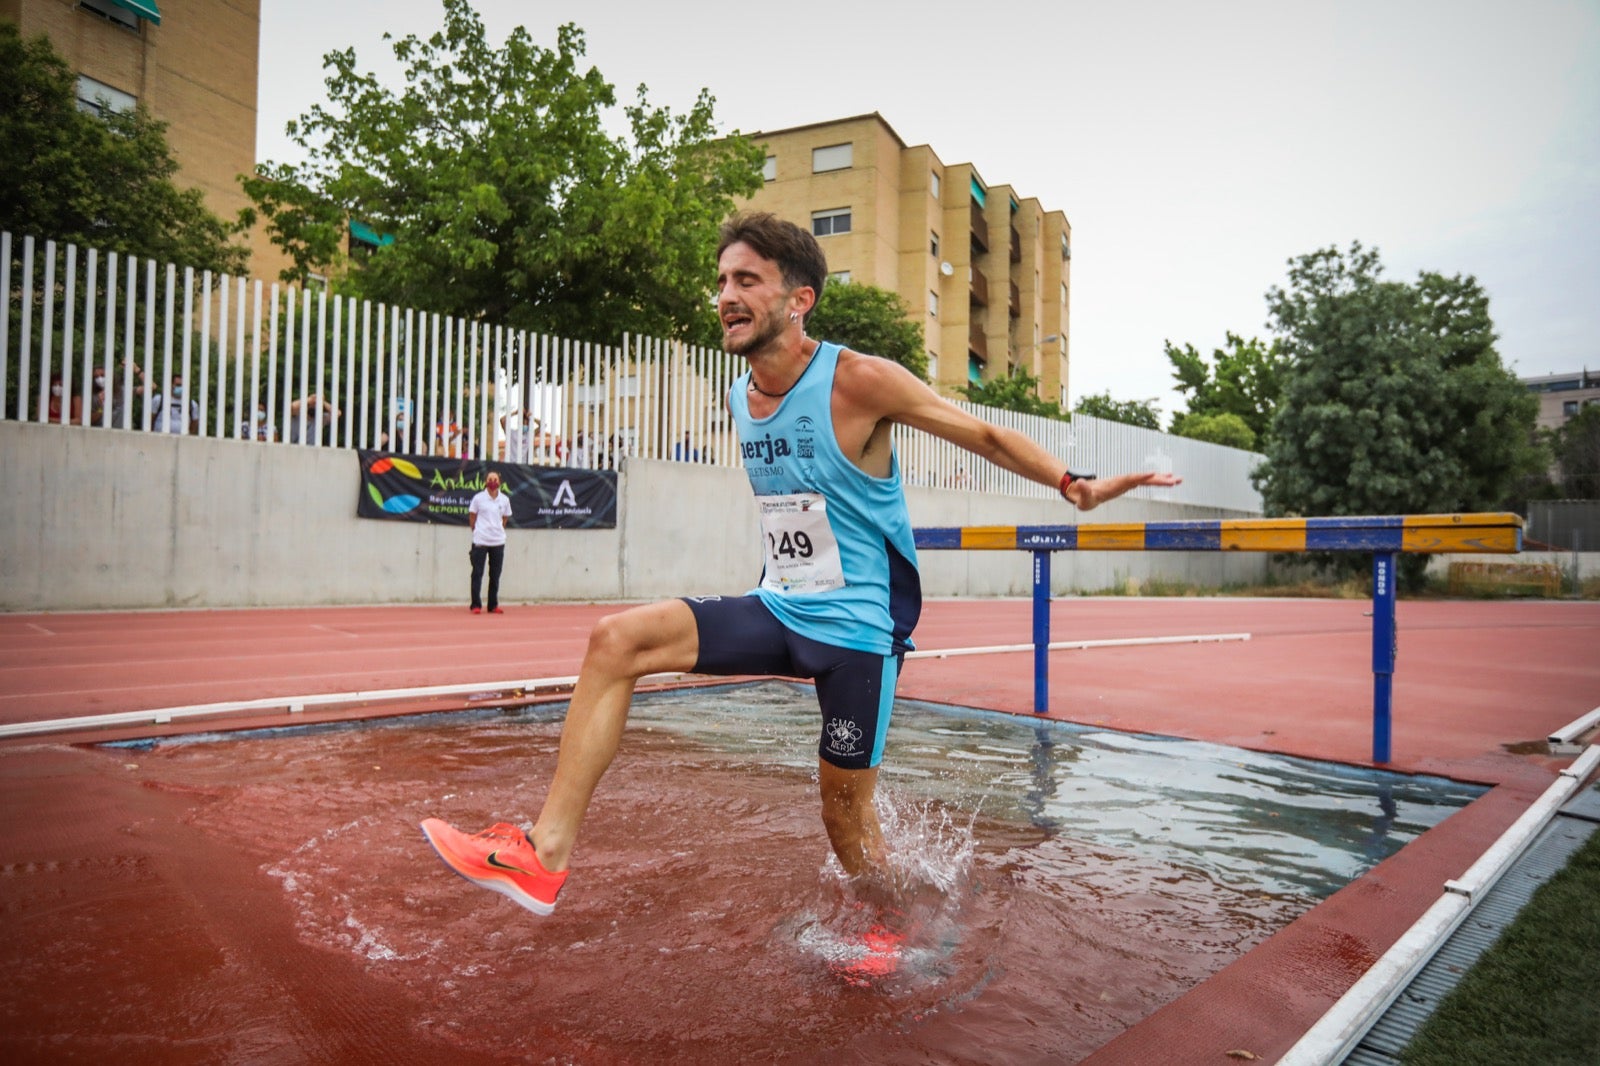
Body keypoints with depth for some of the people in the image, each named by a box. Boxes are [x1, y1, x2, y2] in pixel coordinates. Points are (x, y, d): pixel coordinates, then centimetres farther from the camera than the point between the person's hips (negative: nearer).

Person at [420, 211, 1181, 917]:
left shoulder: (859, 382, -15)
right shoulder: (737, 400, 6)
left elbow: (985, 435, -6)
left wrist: (1077, 487, -11)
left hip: (858, 624, -6)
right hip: (779, 609, 6)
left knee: (844, 806, 4)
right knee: (617, 639, -12)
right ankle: (547, 853, -10)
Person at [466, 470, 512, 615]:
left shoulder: (505, 499, 5)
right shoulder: (478, 498, -2)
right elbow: (472, 516, 6)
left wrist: (498, 530, 10)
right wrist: (477, 531, 6)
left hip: (498, 542, 3)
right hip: (480, 541, -3)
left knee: (495, 576, 7)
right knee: (477, 573, -1)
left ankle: (493, 605, 15)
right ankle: (476, 605, 4)